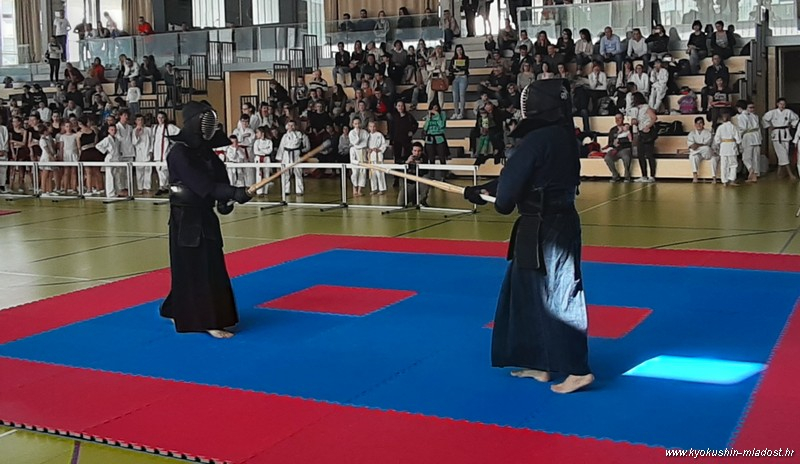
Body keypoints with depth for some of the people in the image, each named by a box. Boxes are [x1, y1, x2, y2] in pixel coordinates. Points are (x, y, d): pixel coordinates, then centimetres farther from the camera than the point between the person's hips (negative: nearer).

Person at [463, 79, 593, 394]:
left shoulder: (537, 140, -20)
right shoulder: (564, 136, 10)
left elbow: (511, 180, -12)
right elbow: (519, 176, 16)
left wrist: (501, 203, 10)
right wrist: (482, 189, 22)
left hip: (542, 230, -10)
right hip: (561, 223, 10)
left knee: (555, 297, -2)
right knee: (532, 293, 18)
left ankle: (577, 370, 3)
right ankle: (540, 364, 27)